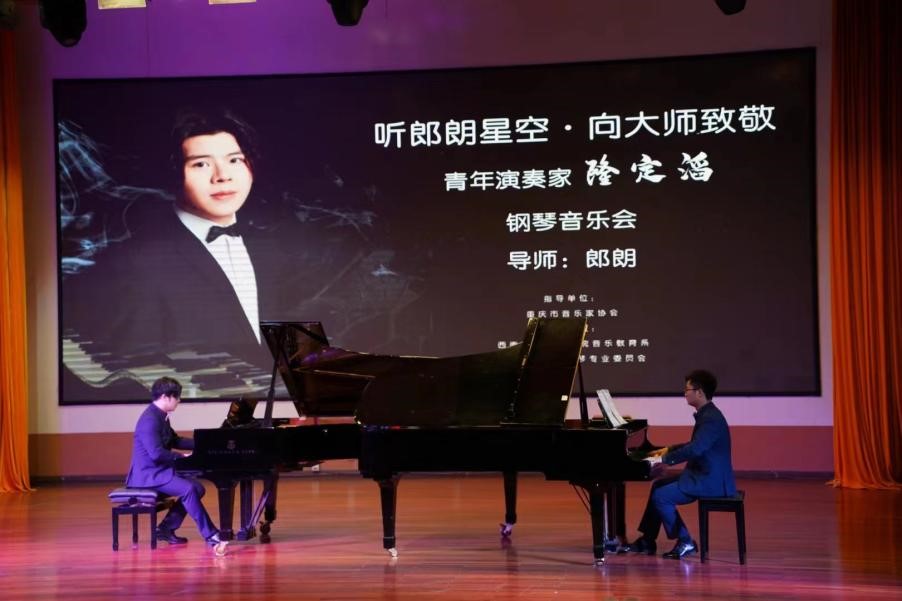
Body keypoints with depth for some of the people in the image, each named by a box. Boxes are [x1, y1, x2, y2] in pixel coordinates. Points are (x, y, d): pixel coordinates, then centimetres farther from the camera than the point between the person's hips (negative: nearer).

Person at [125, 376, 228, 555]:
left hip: (159, 470, 11)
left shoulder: (160, 417, 14)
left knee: (197, 488, 5)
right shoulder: (150, 420, -20)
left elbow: (175, 441, 26)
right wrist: (182, 457, -15)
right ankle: (211, 536, -29)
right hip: (148, 474, -11)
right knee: (188, 489, -27)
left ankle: (166, 528, 5)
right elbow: (157, 453, -27)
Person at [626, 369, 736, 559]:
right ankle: (647, 540, 20)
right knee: (659, 485, 16)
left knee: (661, 496, -15)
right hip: (703, 475, 11)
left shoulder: (711, 418, -20)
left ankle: (685, 542, -5)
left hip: (710, 481, -11)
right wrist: (669, 450, 22)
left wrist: (664, 460, -26)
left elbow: (695, 449, -31)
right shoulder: (706, 415, 12)